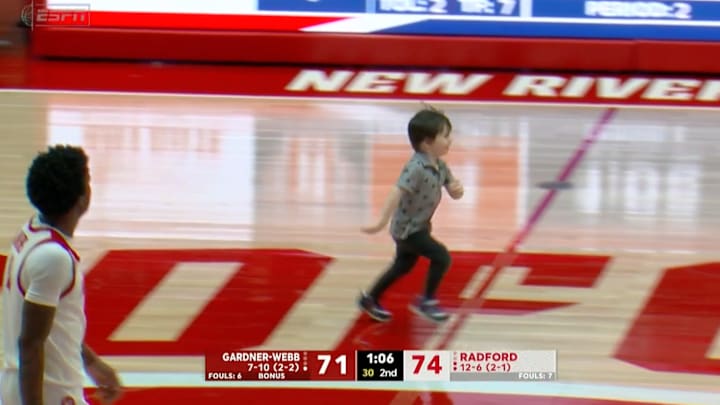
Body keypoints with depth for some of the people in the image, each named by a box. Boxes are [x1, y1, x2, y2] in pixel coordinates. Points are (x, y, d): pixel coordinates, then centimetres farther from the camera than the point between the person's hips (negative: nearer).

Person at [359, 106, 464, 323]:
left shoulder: (440, 166, 0)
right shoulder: (416, 168, -28)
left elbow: (454, 193, 8)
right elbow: (397, 192, -37)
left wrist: (457, 189, -18)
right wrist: (382, 222, -45)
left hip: (419, 226, 9)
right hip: (407, 228, -9)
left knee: (404, 265, 23)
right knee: (441, 257, -13)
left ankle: (370, 299, 39)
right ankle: (426, 301, 2)